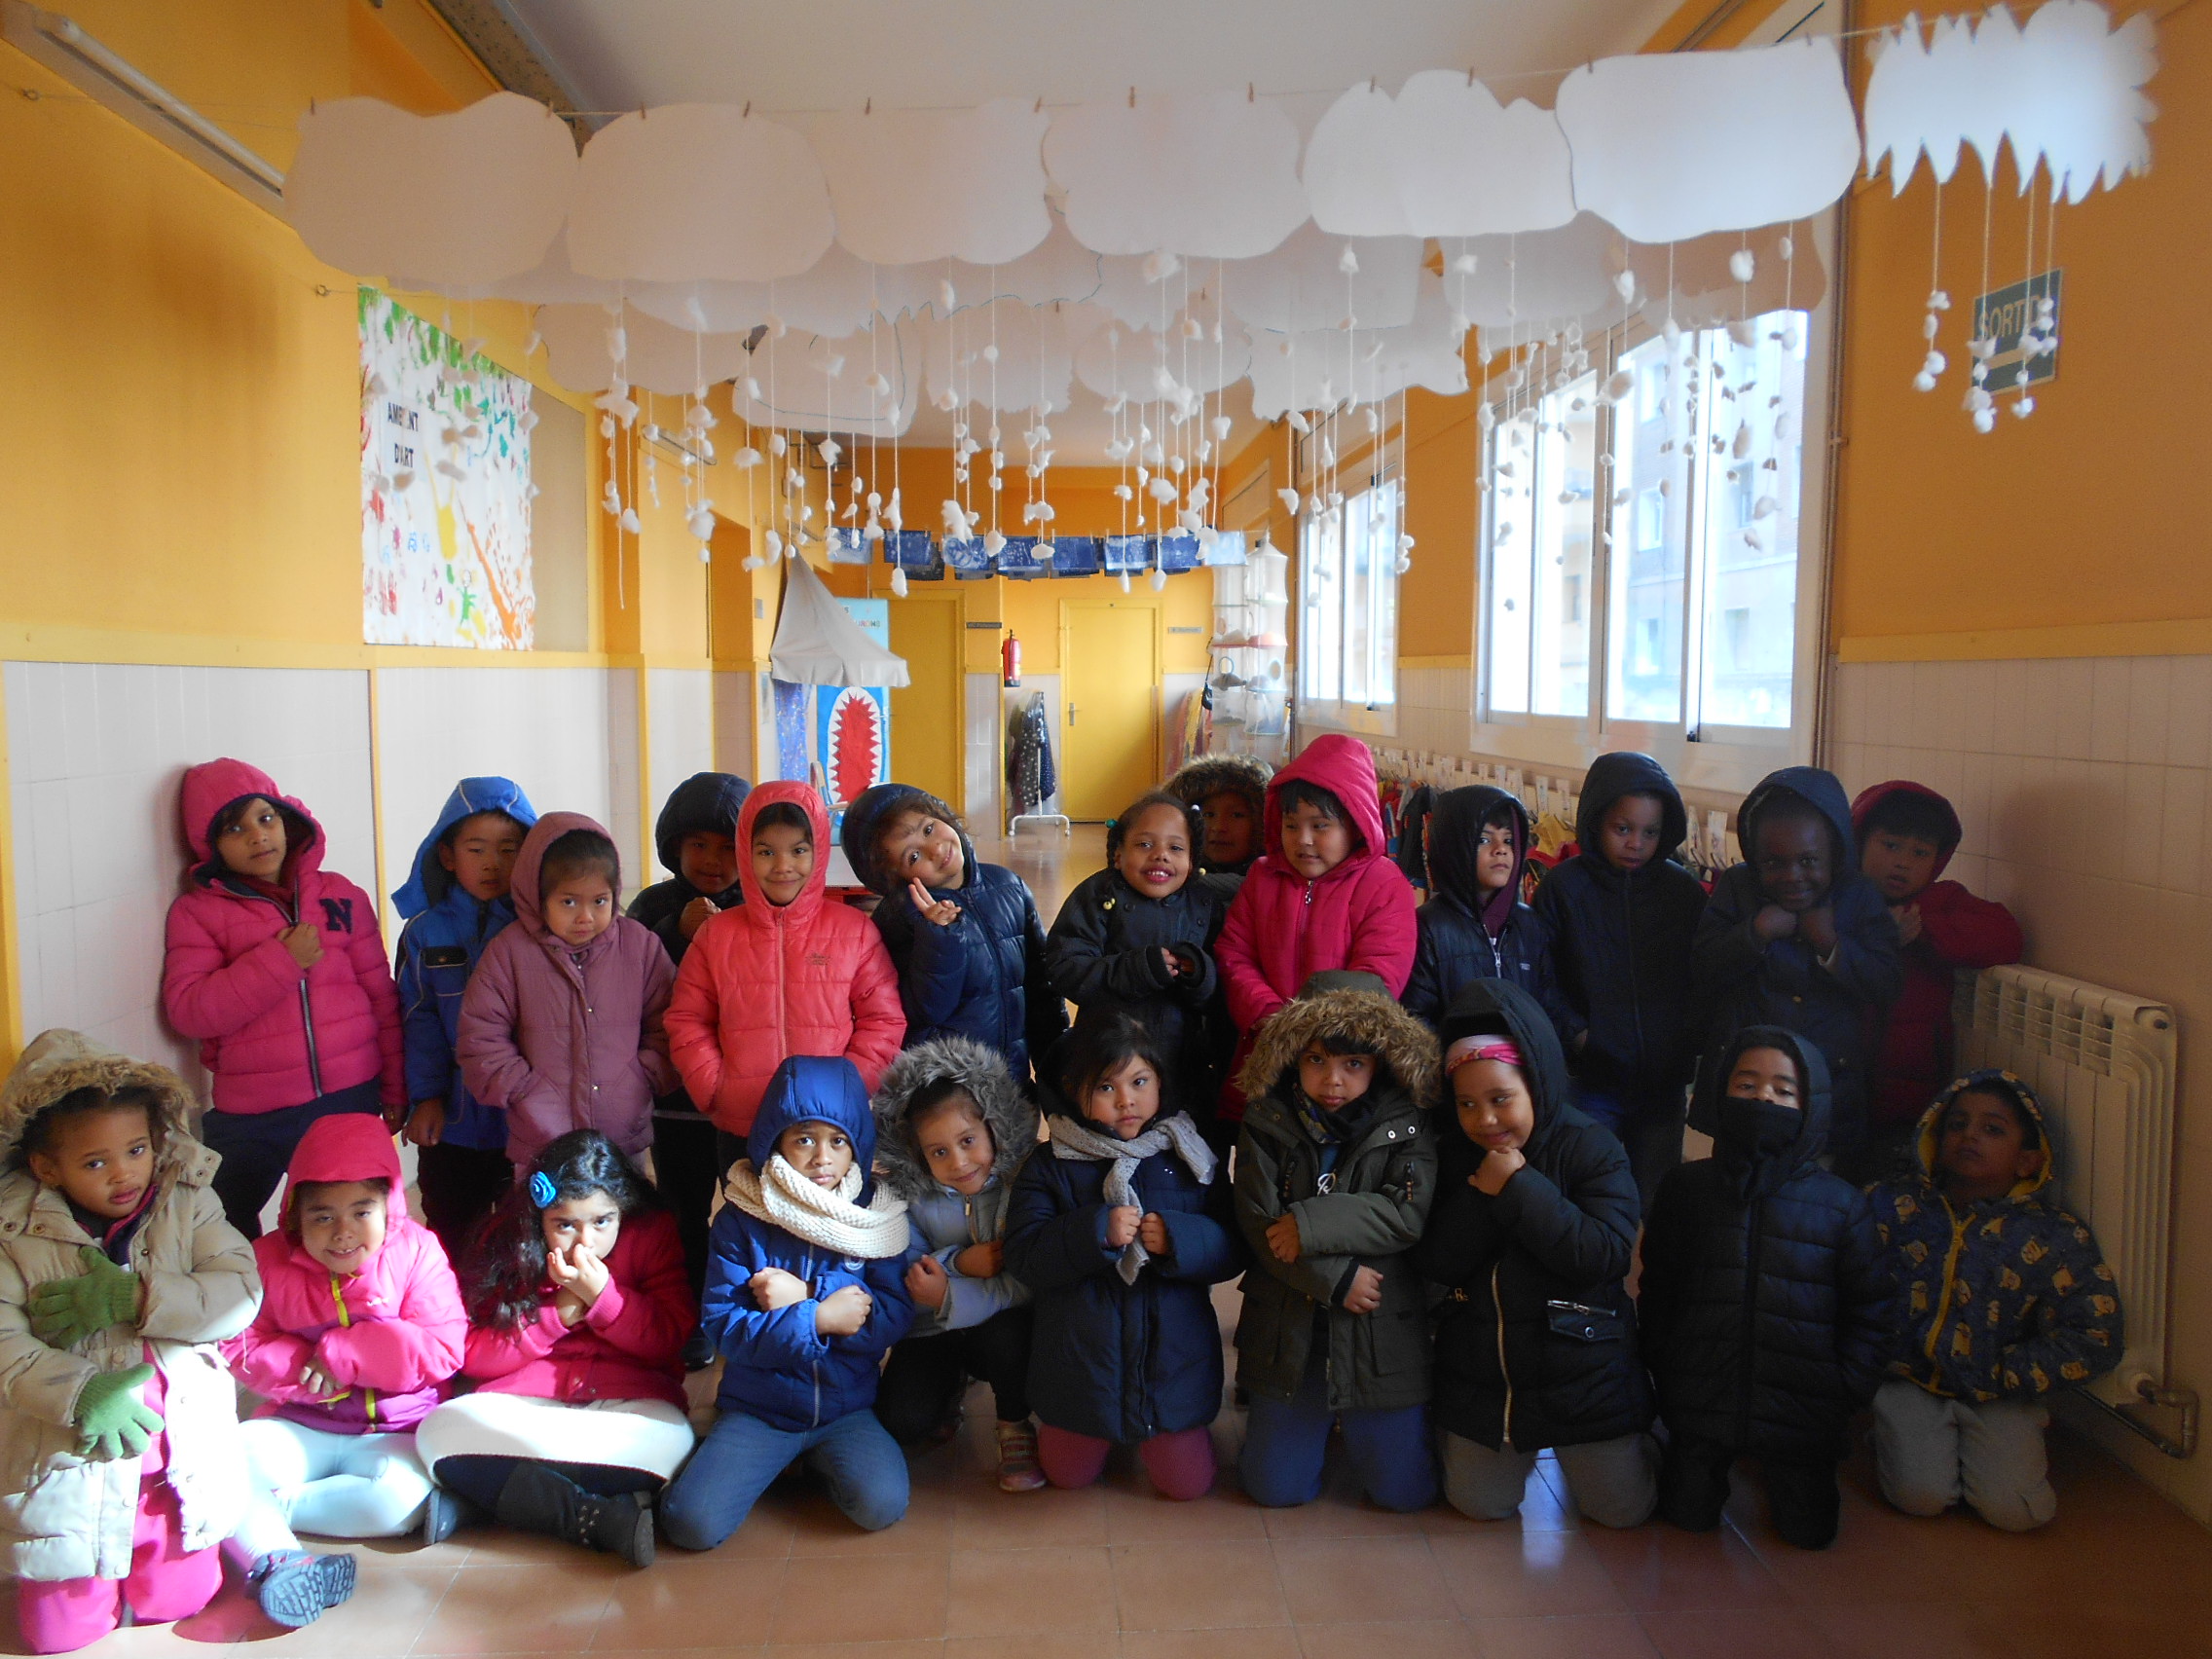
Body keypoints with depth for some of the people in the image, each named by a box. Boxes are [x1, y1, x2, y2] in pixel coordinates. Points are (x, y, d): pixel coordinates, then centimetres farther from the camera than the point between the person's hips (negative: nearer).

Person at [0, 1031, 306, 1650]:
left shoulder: (187, 1206, -4)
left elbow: (242, 1294, -14)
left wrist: (132, 1298, -24)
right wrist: (80, 1394, -29)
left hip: (180, 1457, 1)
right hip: (76, 1461, -1)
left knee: (177, 1602, 11)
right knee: (61, 1631, 7)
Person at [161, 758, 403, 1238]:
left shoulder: (341, 896, 6)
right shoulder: (196, 911, 1)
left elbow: (381, 996, 8)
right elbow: (186, 1012, -10)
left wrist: (396, 1090, 7)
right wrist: (280, 961, -17)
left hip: (351, 1100, 1)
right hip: (249, 1118, -1)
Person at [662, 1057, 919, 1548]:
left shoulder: (878, 1216, -4)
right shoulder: (742, 1218, -7)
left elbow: (894, 1319, -10)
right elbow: (722, 1326, -12)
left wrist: (800, 1302, -18)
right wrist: (818, 1318, -21)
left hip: (846, 1409, 1)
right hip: (756, 1409, 0)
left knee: (881, 1505, -23)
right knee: (693, 1524, -18)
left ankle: (820, 1460, 10)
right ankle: (775, 1461, 13)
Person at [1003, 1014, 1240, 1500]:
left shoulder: (1189, 1157, -3)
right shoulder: (1050, 1165, -5)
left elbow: (1230, 1251, -6)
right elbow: (1023, 1257, -14)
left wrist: (1177, 1238, -25)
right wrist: (1096, 1231, -26)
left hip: (1172, 1361, 0)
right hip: (1082, 1363, 0)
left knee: (1186, 1483, 4)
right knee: (1068, 1475, 11)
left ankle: (1151, 1433, 35)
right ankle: (1100, 1431, 43)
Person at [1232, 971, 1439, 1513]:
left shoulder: (1406, 1126, -4)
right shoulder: (1267, 1123, -3)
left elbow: (1407, 1215, -17)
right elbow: (1259, 1225, -12)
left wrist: (1311, 1226, -22)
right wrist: (1337, 1279, -19)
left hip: (1381, 1335, -1)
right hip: (1289, 1331, 1)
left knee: (1404, 1489, 4)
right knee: (1275, 1488, 7)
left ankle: (1356, 1421, 34)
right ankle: (1317, 1418, 37)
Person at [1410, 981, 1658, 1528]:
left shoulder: (1593, 1149, -14)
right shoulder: (1453, 1154, -4)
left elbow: (1605, 1254, -25)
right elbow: (1434, 1262, -11)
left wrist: (1518, 1189, -26)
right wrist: (1479, 1195, -25)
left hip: (1581, 1374, -3)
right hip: (1479, 1375, 3)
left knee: (1623, 1509, 6)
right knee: (1480, 1505, 11)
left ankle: (1636, 1438, 37)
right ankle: (1521, 1447, 41)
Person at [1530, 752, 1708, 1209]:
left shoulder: (1684, 892, 1)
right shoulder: (1564, 888, -7)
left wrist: (1690, 1043, -6)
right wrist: (1573, 1033, -16)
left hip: (1664, 1083, 2)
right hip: (1591, 1081, -2)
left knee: (1659, 1205, 14)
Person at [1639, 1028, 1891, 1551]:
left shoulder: (1842, 1204, -3)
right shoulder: (1686, 1188, 0)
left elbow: (1868, 1312, 2)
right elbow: (1656, 1292, 6)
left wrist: (1845, 1390, -5)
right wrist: (1664, 1370, 0)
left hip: (1801, 1407, 0)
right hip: (1700, 1402, 1)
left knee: (1808, 1528, 5)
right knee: (1689, 1516, 6)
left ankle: (1778, 1467, 34)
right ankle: (1709, 1464, 37)